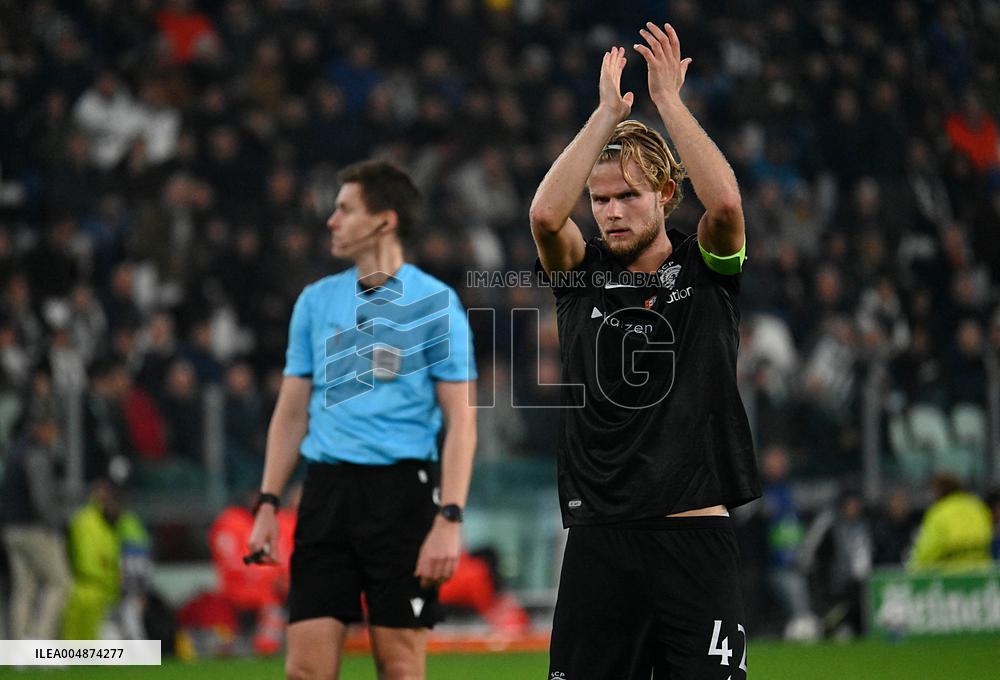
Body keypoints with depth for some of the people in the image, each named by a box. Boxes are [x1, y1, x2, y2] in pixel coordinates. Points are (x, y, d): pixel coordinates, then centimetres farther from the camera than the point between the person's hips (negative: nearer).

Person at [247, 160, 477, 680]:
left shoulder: (434, 302, -1)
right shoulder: (315, 301, 12)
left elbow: (461, 419, -5)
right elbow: (292, 411, 16)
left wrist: (449, 520, -14)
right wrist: (267, 505, 7)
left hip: (400, 492, -4)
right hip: (326, 489, 4)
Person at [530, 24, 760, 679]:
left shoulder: (705, 270, 6)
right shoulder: (583, 275, 9)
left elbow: (726, 205, -16)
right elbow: (545, 214, -12)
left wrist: (669, 99, -11)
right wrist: (608, 112, -10)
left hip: (696, 543, -1)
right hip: (599, 543, 2)